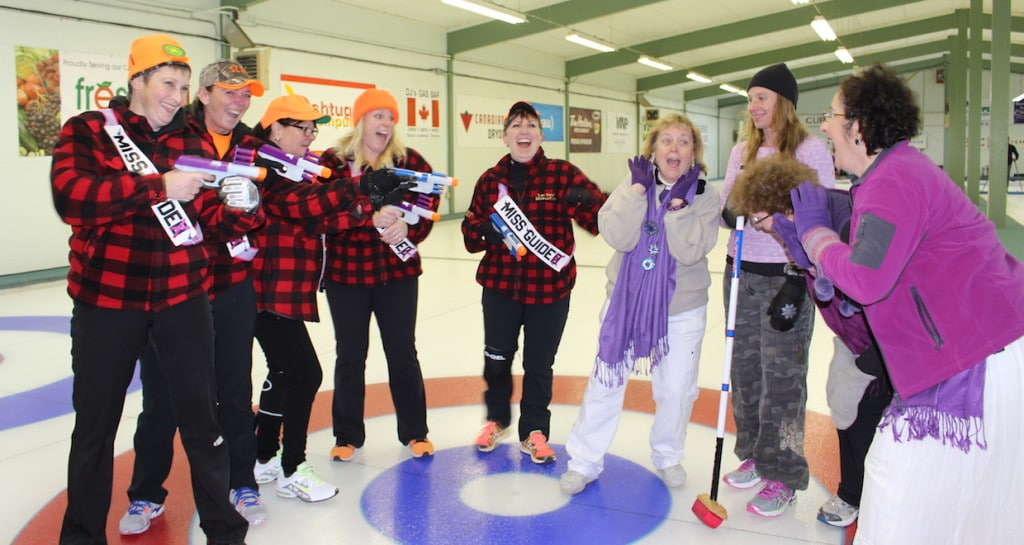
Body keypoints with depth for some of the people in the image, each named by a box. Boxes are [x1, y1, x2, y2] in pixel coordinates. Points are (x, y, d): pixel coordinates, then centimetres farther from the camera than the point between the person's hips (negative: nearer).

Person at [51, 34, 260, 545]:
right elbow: (69, 195, -20)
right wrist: (159, 186, -28)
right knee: (95, 422, 12)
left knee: (201, 416, 5)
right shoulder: (85, 131, -1)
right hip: (106, 299, -1)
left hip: (183, 297, 2)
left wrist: (243, 208, -22)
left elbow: (216, 223, 1)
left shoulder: (194, 144, 6)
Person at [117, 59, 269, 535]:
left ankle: (242, 483, 30)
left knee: (235, 390, 12)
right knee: (162, 394, 9)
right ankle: (146, 494, 29)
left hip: (233, 287, 3)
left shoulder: (252, 145, 8)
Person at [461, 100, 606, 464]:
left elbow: (603, 220, -8)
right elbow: (470, 232, 5)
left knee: (539, 365, 9)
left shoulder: (563, 174, -5)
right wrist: (485, 231, -17)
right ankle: (497, 419, 41)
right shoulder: (491, 179, 2)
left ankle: (534, 431, 31)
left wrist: (585, 202, -29)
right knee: (497, 358, 15)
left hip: (549, 289, -2)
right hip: (500, 286, 2)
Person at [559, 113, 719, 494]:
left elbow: (690, 251, -19)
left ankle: (668, 456, 38)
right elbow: (618, 237, -20)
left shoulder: (705, 196, -5)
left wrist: (678, 201, -21)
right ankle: (584, 461, 23)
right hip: (627, 302, 0)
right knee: (605, 383, 7)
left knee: (677, 390, 11)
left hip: (683, 309, 0)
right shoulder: (634, 184, -4)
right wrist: (640, 188, -18)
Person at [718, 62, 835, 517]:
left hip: (786, 276, -6)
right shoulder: (741, 151, 10)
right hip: (742, 273, 6)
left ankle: (782, 478, 14)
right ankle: (754, 455, 31)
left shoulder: (811, 149, -8)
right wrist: (727, 210, -12)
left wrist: (797, 283, -15)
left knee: (782, 378, 0)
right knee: (744, 370, 13)